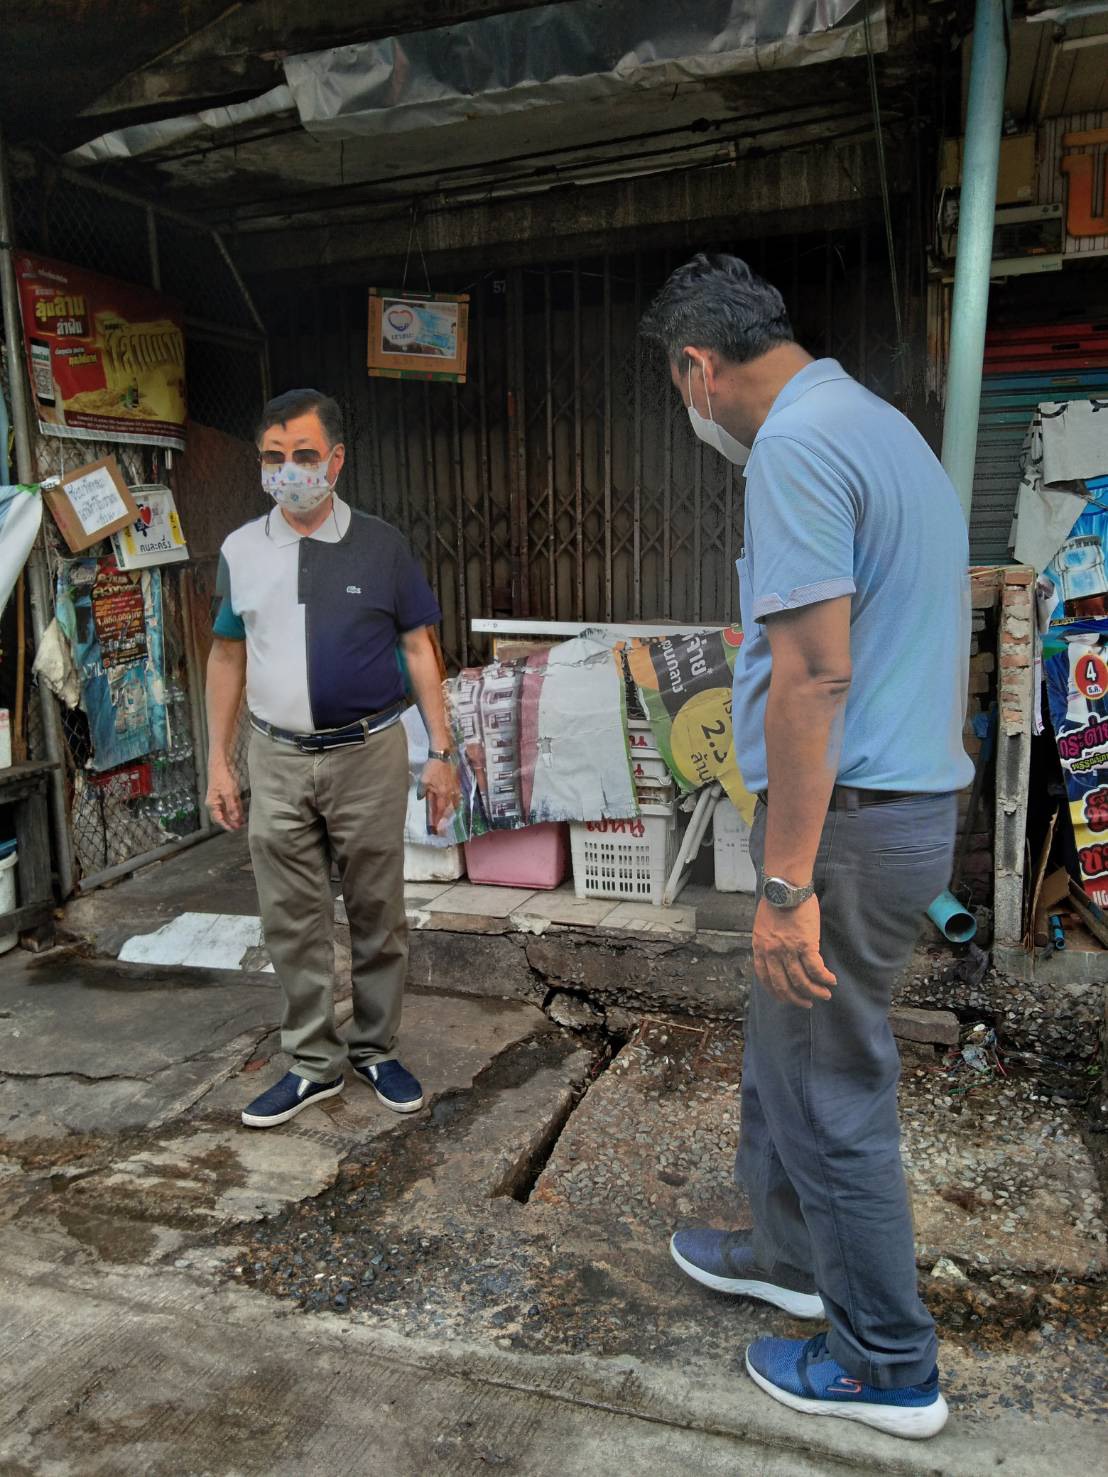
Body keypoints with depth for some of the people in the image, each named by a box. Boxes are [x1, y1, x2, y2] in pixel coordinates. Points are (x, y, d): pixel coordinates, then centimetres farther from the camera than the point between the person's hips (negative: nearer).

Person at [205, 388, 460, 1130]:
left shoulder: (381, 546, -3)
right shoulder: (241, 551, 4)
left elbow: (420, 651, 0)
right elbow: (228, 657, 10)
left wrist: (442, 752, -4)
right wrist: (219, 761, 8)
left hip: (367, 754, -2)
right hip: (277, 761, 2)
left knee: (377, 913, 8)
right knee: (293, 922, 8)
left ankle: (377, 1049, 26)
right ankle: (314, 1063, 24)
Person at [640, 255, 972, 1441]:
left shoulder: (794, 446, -17)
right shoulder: (882, 425, 15)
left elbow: (814, 676, -25)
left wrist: (787, 882, -22)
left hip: (849, 815, -10)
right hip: (912, 797, 10)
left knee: (832, 1093, 6)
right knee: (785, 1049, 24)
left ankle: (887, 1366, 27)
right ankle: (790, 1253, 44)